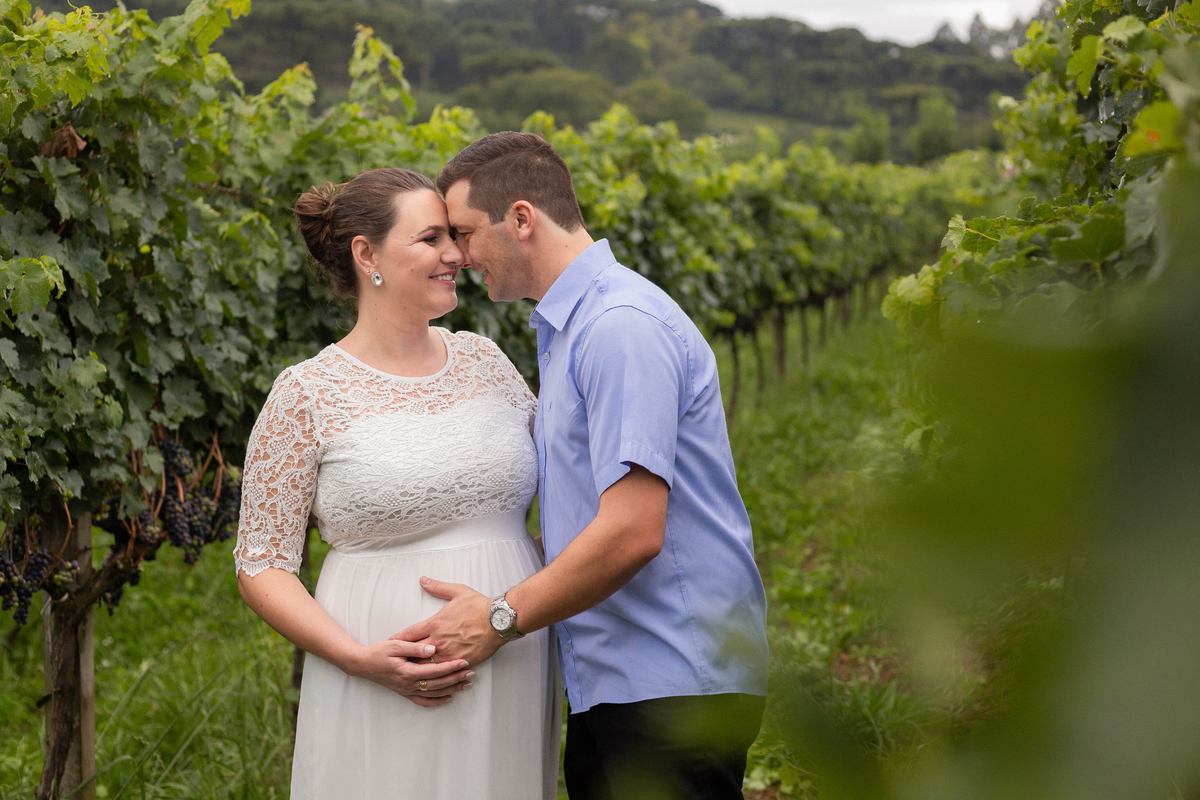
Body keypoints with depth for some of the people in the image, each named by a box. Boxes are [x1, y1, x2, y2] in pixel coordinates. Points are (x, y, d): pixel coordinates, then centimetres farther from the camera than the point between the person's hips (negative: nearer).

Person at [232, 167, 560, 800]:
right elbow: (262, 565, -3)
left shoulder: (484, 361, 10)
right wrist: (359, 658, -17)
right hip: (388, 696, -4)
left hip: (513, 684, 4)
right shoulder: (307, 394, -4)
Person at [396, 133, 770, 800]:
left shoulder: (622, 326, -17)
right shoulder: (567, 327, 16)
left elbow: (632, 532, -23)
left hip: (671, 687, -10)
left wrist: (501, 617, -14)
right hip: (610, 684, 10)